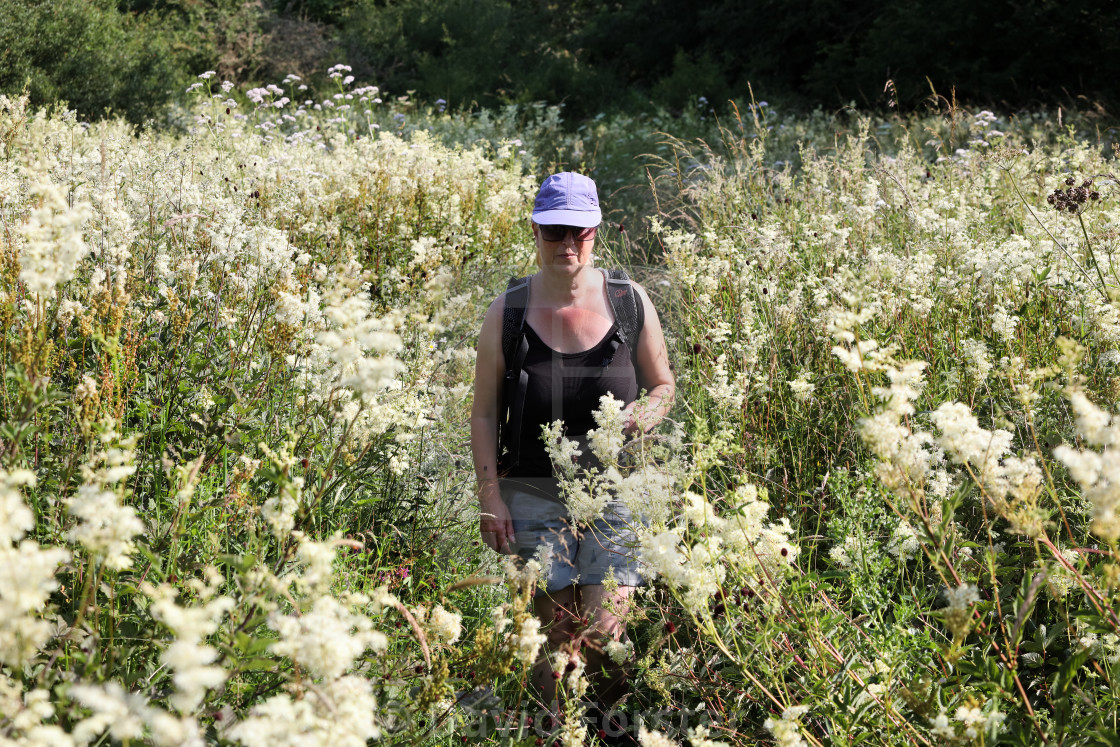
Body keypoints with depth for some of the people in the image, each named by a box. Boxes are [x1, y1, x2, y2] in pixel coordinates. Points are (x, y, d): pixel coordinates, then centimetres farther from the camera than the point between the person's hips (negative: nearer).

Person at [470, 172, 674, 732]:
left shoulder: (630, 302, 0)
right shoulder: (507, 311, 0)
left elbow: (663, 386, 12)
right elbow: (484, 412, 4)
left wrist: (643, 414, -11)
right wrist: (490, 495, -3)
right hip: (535, 494, 0)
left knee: (603, 635, -6)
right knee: (553, 634, 2)